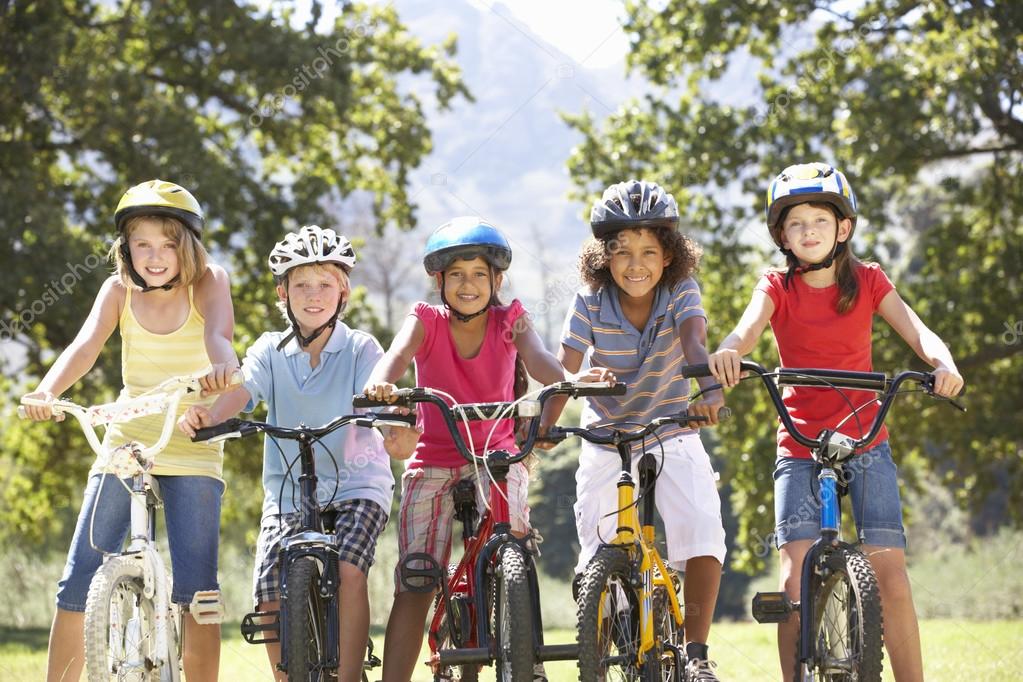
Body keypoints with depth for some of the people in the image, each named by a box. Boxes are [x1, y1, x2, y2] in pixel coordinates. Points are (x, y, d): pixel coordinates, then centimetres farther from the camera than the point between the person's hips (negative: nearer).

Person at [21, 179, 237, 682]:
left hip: (192, 452, -2)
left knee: (196, 589, -11)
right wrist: (47, 390, -40)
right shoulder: (120, 290, -3)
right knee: (79, 582, -1)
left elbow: (218, 333, -28)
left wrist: (222, 366, -53)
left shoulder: (208, 283, -8)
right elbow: (87, 344, -19)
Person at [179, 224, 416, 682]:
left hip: (356, 486, -2)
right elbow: (240, 393, -14)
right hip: (287, 491, 2)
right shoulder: (270, 351, 3)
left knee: (349, 571, -27)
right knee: (269, 597, -13)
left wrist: (399, 434, -42)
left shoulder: (360, 349, -2)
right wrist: (205, 418, -37)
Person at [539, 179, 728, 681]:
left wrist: (707, 389, -54)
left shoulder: (682, 295, -15)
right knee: (598, 551, -5)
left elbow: (694, 345, -33)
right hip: (606, 440, 1)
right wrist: (542, 426, -37)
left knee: (703, 528, -22)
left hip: (673, 436, -1)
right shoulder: (591, 303, -13)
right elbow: (564, 371, -19)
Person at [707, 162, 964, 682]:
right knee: (797, 582, -12)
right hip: (800, 448, 0)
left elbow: (917, 332, -8)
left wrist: (943, 364, -32)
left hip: (865, 444, 0)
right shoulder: (777, 287, 2)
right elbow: (749, 327, -19)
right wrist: (727, 352, -44)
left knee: (889, 572, -9)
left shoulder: (868, 281, 5)